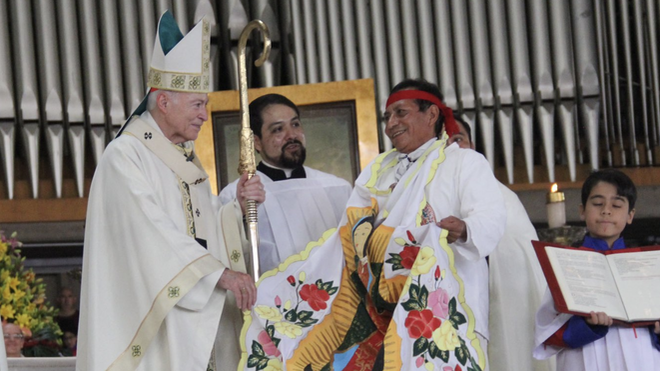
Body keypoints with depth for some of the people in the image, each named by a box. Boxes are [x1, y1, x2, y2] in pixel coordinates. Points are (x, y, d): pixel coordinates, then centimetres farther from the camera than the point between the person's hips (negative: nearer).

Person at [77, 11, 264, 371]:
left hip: (196, 318, 7)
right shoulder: (125, 156, -9)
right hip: (151, 319, -7)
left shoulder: (185, 159, 17)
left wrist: (239, 204, -3)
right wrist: (221, 272, -23)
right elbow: (154, 233, -20)